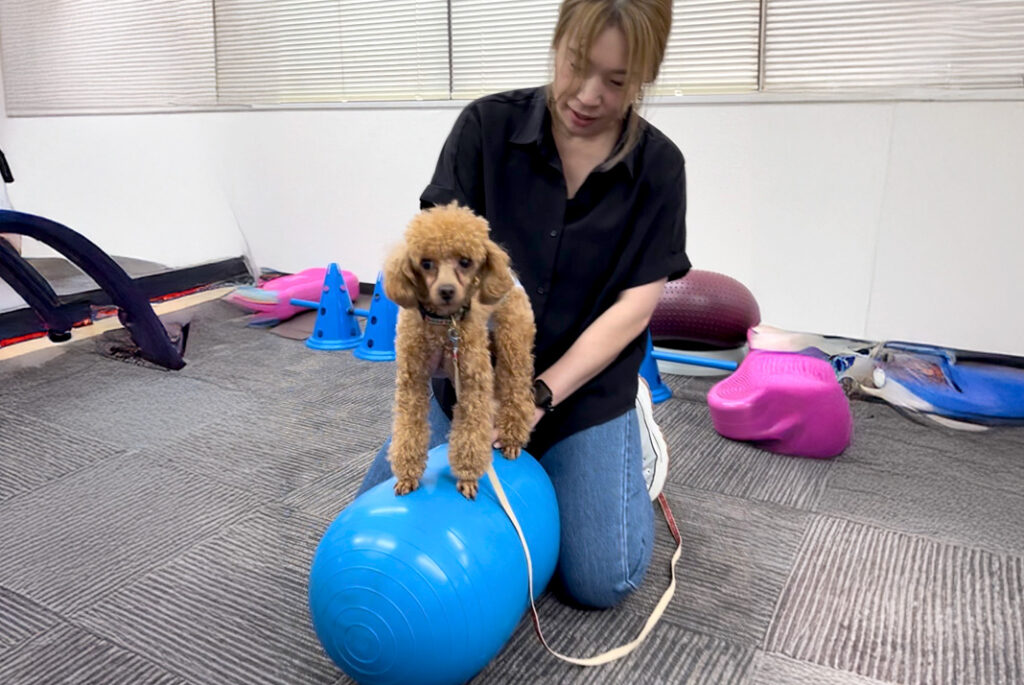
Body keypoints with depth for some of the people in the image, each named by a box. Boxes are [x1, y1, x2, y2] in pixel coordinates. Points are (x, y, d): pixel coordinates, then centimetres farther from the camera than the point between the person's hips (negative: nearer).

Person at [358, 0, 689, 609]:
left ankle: (627, 437, 19)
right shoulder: (487, 126, -10)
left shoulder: (659, 167, -9)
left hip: (585, 388, -1)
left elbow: (636, 304, -11)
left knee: (602, 580, -10)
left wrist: (540, 394, -20)